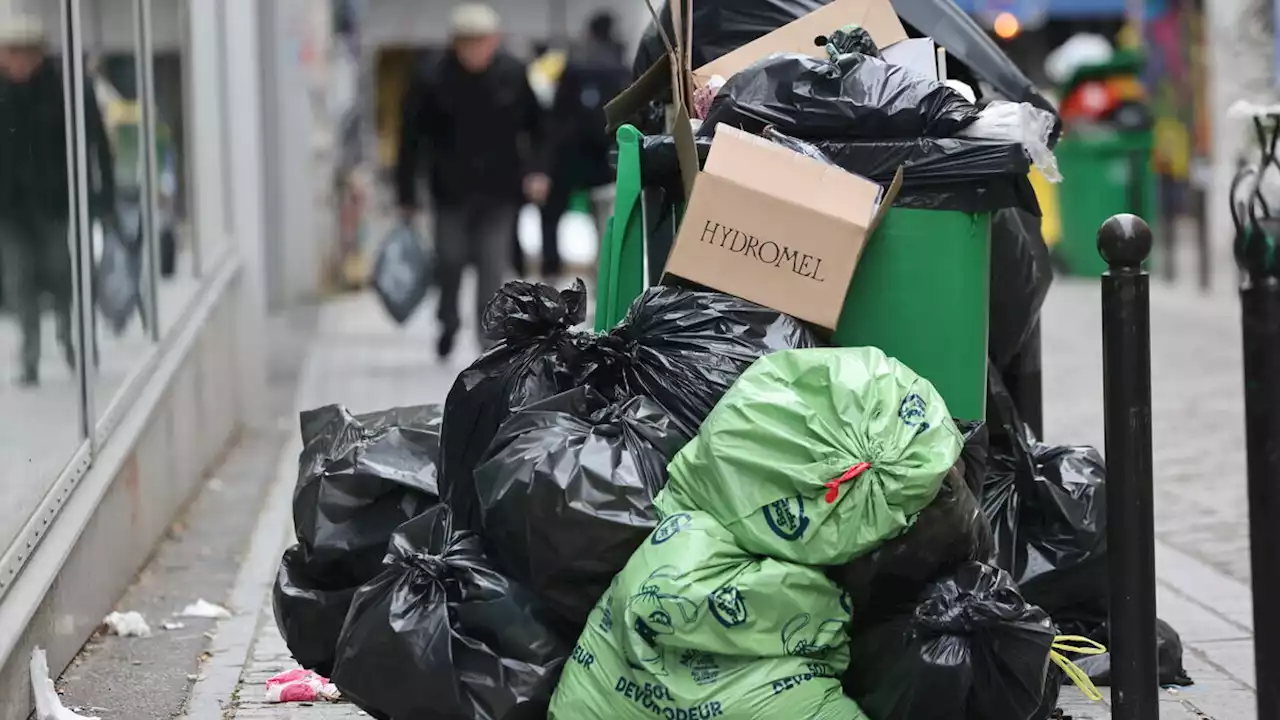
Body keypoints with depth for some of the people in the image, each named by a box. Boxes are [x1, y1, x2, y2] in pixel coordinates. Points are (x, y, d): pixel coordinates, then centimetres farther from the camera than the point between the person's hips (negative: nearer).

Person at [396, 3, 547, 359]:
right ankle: (448, 321, 35)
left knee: (493, 264, -4)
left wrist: (537, 170, -6)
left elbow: (535, 126, 6)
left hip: (499, 187, 0)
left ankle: (489, 341, 2)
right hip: (452, 188, 0)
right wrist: (407, 195, -4)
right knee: (450, 259, 6)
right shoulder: (434, 79, -10)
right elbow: (412, 138, -4)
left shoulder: (514, 75, -6)